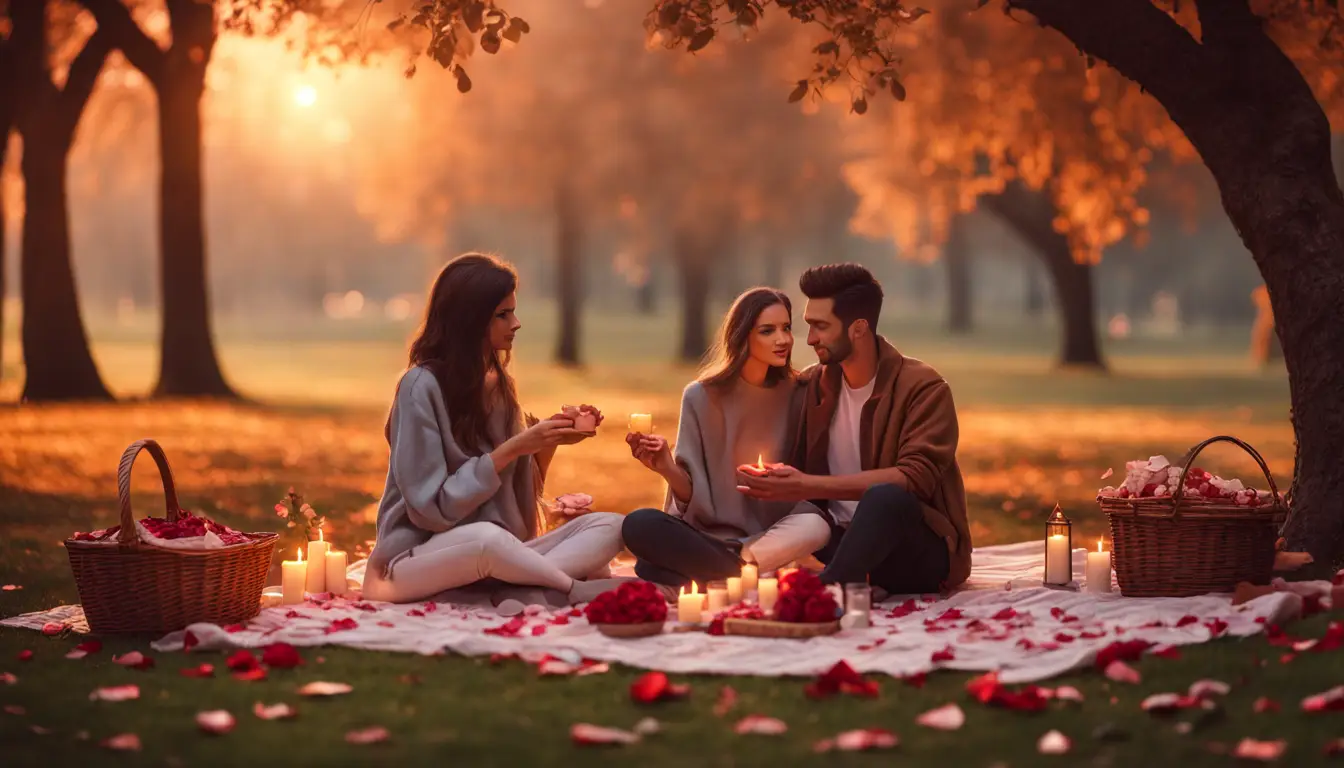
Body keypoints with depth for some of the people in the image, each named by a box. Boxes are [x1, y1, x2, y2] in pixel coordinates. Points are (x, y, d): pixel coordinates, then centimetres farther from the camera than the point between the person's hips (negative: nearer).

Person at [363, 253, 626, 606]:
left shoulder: (499, 384, 10)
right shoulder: (422, 386, -12)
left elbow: (518, 496, 12)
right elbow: (431, 508, -15)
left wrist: (547, 444, -5)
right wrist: (511, 450, -17)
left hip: (492, 552, 7)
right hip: (421, 555, -7)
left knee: (609, 527, -14)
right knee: (487, 538, -41)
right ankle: (576, 590, -17)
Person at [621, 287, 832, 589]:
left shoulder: (797, 396, 0)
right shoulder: (702, 397, -3)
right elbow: (691, 492, -7)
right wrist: (668, 468, -27)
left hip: (771, 532, 0)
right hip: (707, 532, 0)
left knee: (815, 527, -32)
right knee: (638, 525, -29)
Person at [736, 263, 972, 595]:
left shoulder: (923, 388, -9)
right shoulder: (811, 385, 8)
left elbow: (915, 478, -22)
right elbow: (798, 470, 9)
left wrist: (808, 486, -27)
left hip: (921, 553, -6)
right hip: (843, 543, 6)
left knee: (886, 497, -38)